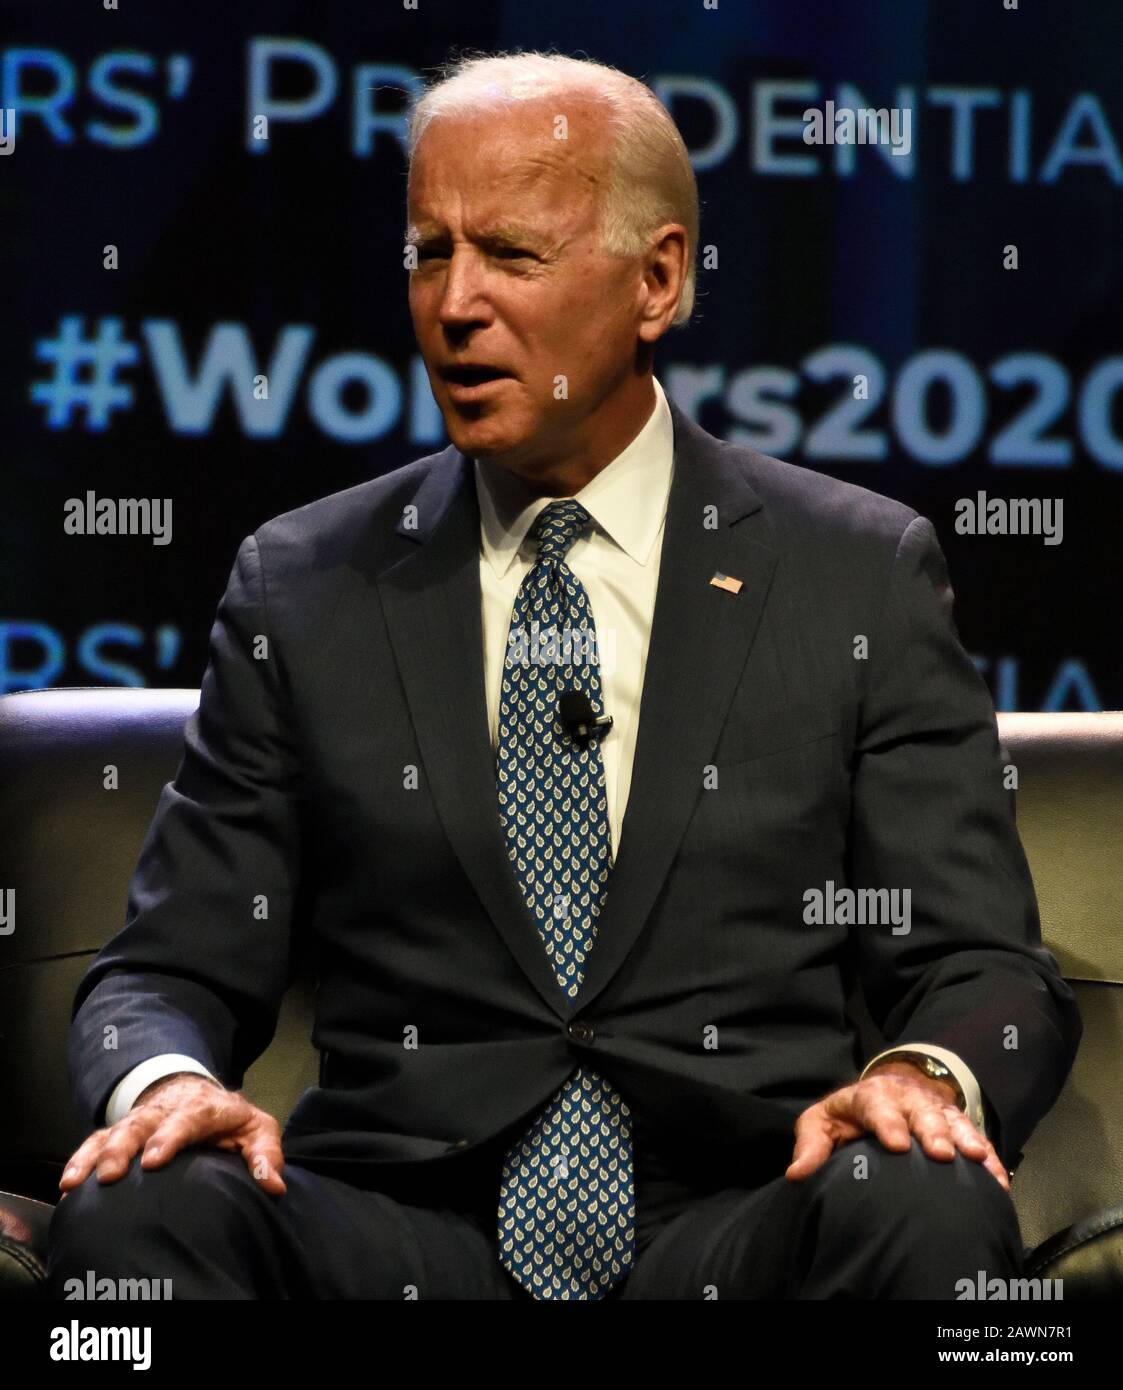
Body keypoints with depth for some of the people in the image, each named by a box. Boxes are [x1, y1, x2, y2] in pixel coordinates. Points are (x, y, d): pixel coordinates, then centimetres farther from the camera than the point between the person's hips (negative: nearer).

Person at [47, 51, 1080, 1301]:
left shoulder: (861, 576, 9)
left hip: (735, 1226, 0)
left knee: (926, 1215, -33)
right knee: (133, 1213, -30)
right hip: (397, 1229, 0)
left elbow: (987, 969, 6)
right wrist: (167, 1081, -14)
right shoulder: (302, 589, 12)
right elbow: (175, 964, 11)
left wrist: (923, 1075, -19)